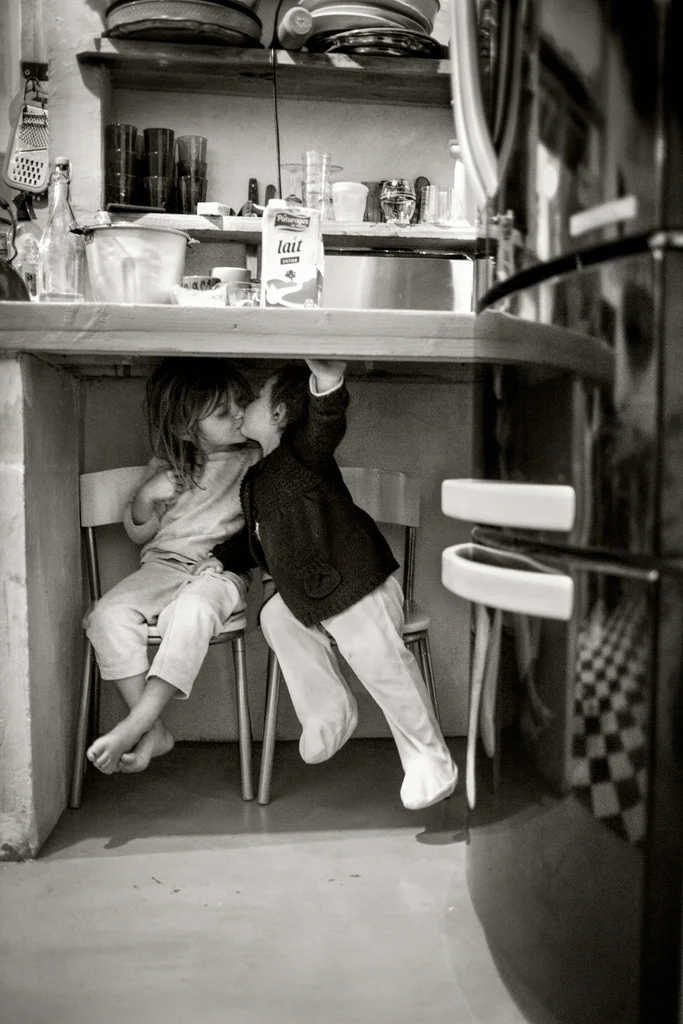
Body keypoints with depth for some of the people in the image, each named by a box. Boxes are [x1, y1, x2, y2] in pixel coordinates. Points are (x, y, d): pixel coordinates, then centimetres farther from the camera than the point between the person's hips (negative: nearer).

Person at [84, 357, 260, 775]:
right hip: (164, 564, 3)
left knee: (194, 608, -38)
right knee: (108, 614, -25)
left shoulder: (254, 458, 1)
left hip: (222, 570, -2)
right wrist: (146, 496, -9)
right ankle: (155, 731, -19)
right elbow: (139, 533, 12)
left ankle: (133, 726, -34)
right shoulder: (165, 466, 5)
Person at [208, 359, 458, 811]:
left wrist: (327, 384, -54)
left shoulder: (303, 451, -11)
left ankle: (432, 764, 6)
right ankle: (328, 711, 14)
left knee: (382, 664, -10)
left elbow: (327, 425, -34)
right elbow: (255, 535, 29)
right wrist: (220, 556, 16)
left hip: (357, 582, -10)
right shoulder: (259, 477, 17)